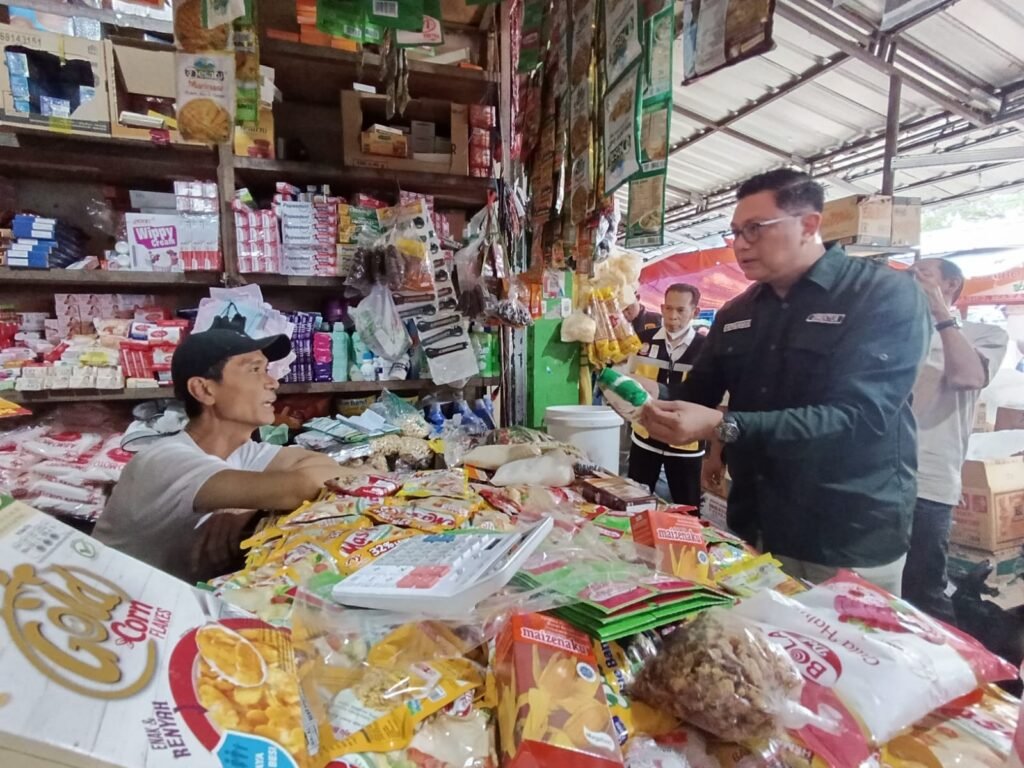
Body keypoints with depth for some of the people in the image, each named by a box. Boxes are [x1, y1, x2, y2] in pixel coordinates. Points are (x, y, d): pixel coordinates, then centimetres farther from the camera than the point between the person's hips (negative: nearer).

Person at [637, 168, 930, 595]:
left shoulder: (887, 295, -12)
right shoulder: (735, 313, 7)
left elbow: (858, 415, -24)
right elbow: (699, 391, 12)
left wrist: (722, 426, -33)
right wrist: (656, 408, -10)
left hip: (850, 540, -5)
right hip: (754, 526, 6)